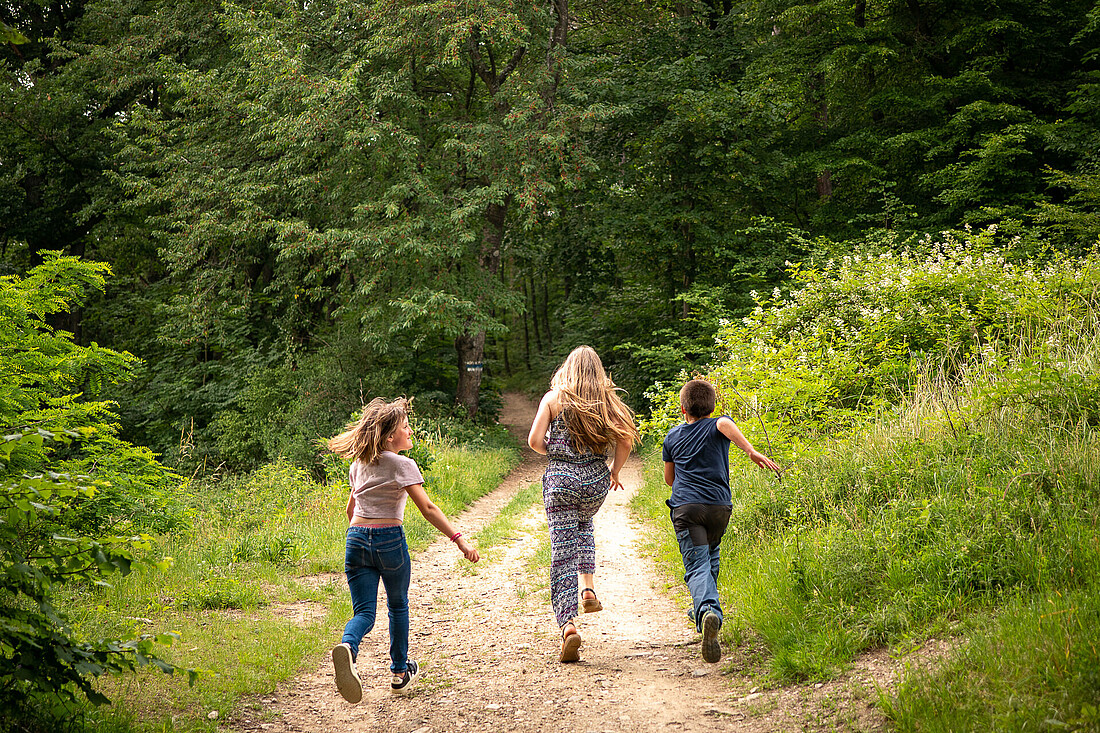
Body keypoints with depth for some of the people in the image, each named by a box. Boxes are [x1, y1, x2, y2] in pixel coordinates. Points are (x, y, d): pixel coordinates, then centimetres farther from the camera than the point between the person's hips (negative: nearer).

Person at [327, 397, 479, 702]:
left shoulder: (358, 465, 13)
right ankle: (400, 673, 27)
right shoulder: (402, 465, -6)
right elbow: (427, 508, -15)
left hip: (356, 539, 4)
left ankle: (347, 647, -32)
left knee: (364, 612, 1)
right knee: (398, 605, 18)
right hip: (389, 540, -4)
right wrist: (459, 540, -18)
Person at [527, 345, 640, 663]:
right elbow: (626, 440, -5)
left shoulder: (553, 398, 0)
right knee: (583, 525, 34)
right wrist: (615, 470, 11)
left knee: (562, 553, -3)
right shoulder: (606, 401, 4)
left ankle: (568, 623, -17)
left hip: (561, 478, -2)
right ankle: (589, 587, 20)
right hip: (596, 479, 3)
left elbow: (534, 441, -7)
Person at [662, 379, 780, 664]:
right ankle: (705, 607, 33)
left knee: (697, 566, -12)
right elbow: (726, 425, -19)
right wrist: (752, 451, -31)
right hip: (719, 506, 1)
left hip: (685, 507, -1)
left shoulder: (673, 437, 16)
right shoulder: (717, 426, 9)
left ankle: (707, 611, -38)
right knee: (711, 557, 26)